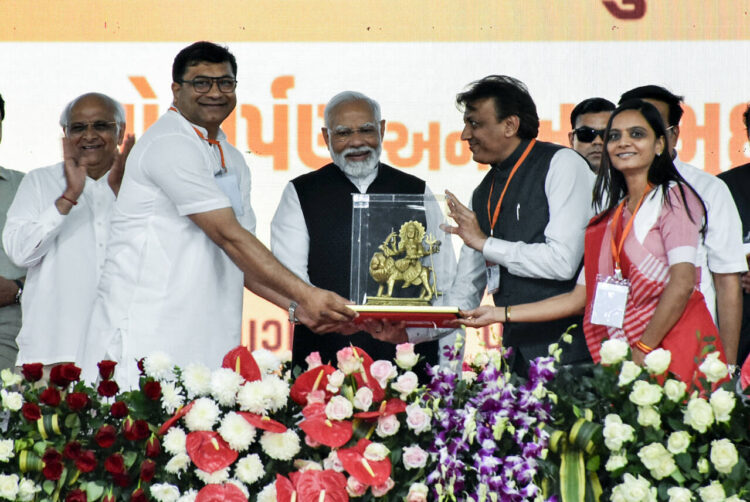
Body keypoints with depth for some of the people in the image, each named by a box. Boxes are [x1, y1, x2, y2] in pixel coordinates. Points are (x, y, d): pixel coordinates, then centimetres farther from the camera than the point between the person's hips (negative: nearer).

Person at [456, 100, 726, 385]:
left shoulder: (673, 197, 2)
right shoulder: (611, 217, 21)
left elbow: (682, 283, -10)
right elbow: (580, 298, 18)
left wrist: (643, 350, -13)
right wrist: (500, 314, 17)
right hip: (622, 359, 5)